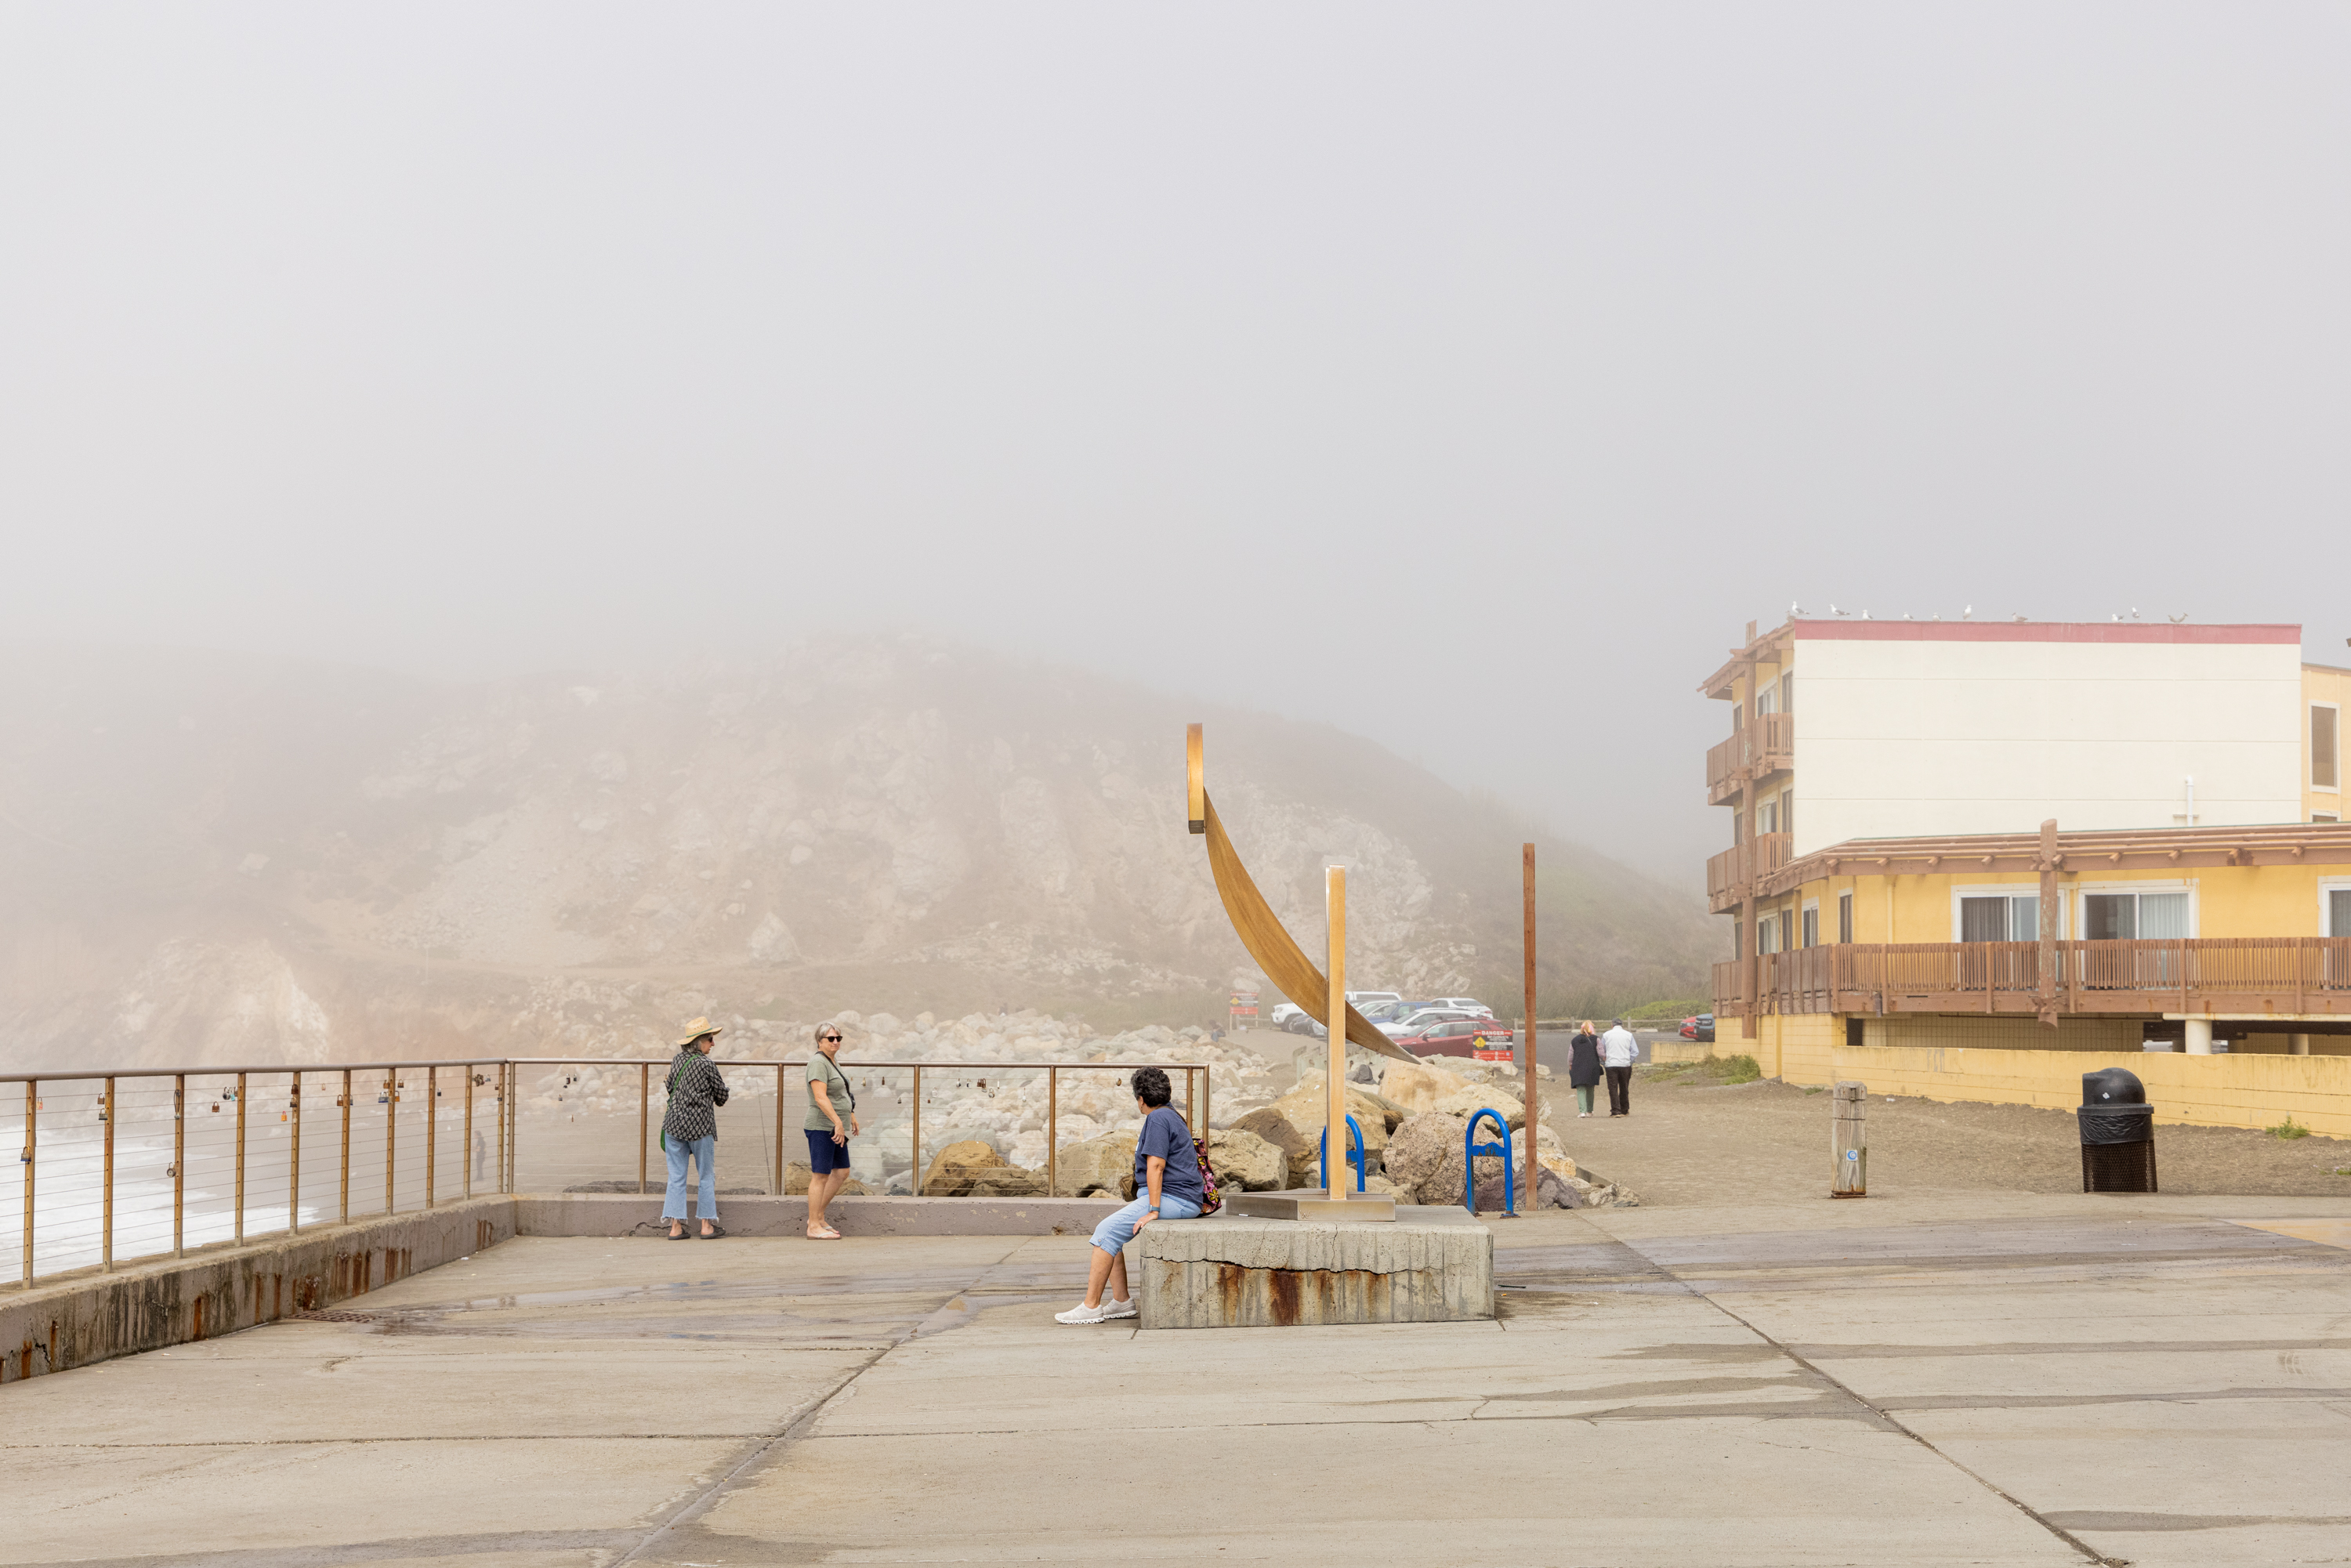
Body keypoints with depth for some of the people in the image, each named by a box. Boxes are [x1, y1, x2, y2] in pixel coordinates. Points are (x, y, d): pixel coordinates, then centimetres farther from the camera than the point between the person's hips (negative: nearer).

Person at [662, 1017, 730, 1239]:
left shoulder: (676, 1060, 7)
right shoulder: (705, 1064, -9)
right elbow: (722, 1096, -1)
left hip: (674, 1122, 5)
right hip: (699, 1125, -5)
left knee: (676, 1176, 6)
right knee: (706, 1175, 7)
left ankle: (675, 1226, 3)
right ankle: (707, 1225, 9)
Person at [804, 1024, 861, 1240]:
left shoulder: (832, 1062, 17)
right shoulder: (818, 1063, -15)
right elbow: (820, 1097, -24)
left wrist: (852, 1117, 29)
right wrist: (838, 1122, -27)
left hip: (835, 1129, 10)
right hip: (822, 1127, -10)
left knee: (842, 1172, 12)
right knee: (820, 1176, -6)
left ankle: (818, 1216, 19)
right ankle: (814, 1228, -3)